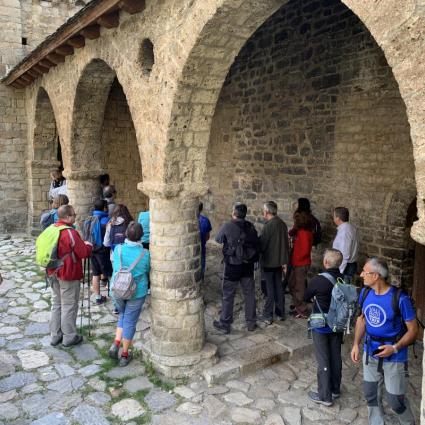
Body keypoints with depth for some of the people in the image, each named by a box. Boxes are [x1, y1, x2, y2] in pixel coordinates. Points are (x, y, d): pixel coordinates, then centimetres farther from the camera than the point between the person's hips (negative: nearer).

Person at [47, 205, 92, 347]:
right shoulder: (70, 232, -22)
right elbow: (84, 253, -19)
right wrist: (88, 245, 2)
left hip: (53, 273, 8)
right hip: (68, 274, -8)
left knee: (56, 304, 17)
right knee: (69, 306, 4)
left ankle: (55, 336, 27)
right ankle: (69, 337, 15)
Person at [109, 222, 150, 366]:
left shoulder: (118, 250, -11)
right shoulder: (145, 254, -15)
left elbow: (115, 268, 6)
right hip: (137, 293, -2)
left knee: (122, 315, 26)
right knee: (130, 321, 11)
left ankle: (116, 343, 12)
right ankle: (125, 355, 22)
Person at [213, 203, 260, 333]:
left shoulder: (227, 226, -15)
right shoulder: (251, 227, -3)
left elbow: (218, 239, 2)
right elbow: (257, 244, 2)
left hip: (232, 266, -4)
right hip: (248, 265, 4)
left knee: (228, 296, 8)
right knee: (249, 294, 15)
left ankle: (225, 324, 17)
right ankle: (251, 322, 25)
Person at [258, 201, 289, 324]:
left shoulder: (268, 225, -19)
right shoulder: (282, 224, 5)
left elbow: (262, 244, -17)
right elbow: (286, 243, 9)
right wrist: (285, 261, 14)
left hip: (269, 262, -7)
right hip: (279, 261, 7)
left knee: (270, 289, 0)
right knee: (279, 287, 15)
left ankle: (267, 316, 7)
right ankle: (281, 313, 24)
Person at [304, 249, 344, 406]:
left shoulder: (318, 280, -23)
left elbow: (306, 297, -8)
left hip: (321, 327, -5)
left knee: (323, 360, 7)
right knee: (336, 357, 18)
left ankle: (325, 396, 18)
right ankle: (335, 389, 35)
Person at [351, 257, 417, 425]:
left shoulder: (400, 299, -24)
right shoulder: (365, 293, -7)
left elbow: (413, 330, -15)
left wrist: (395, 348, -26)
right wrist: (356, 344, 2)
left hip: (394, 357, -5)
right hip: (370, 353, 5)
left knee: (395, 400, 9)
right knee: (371, 394, 18)